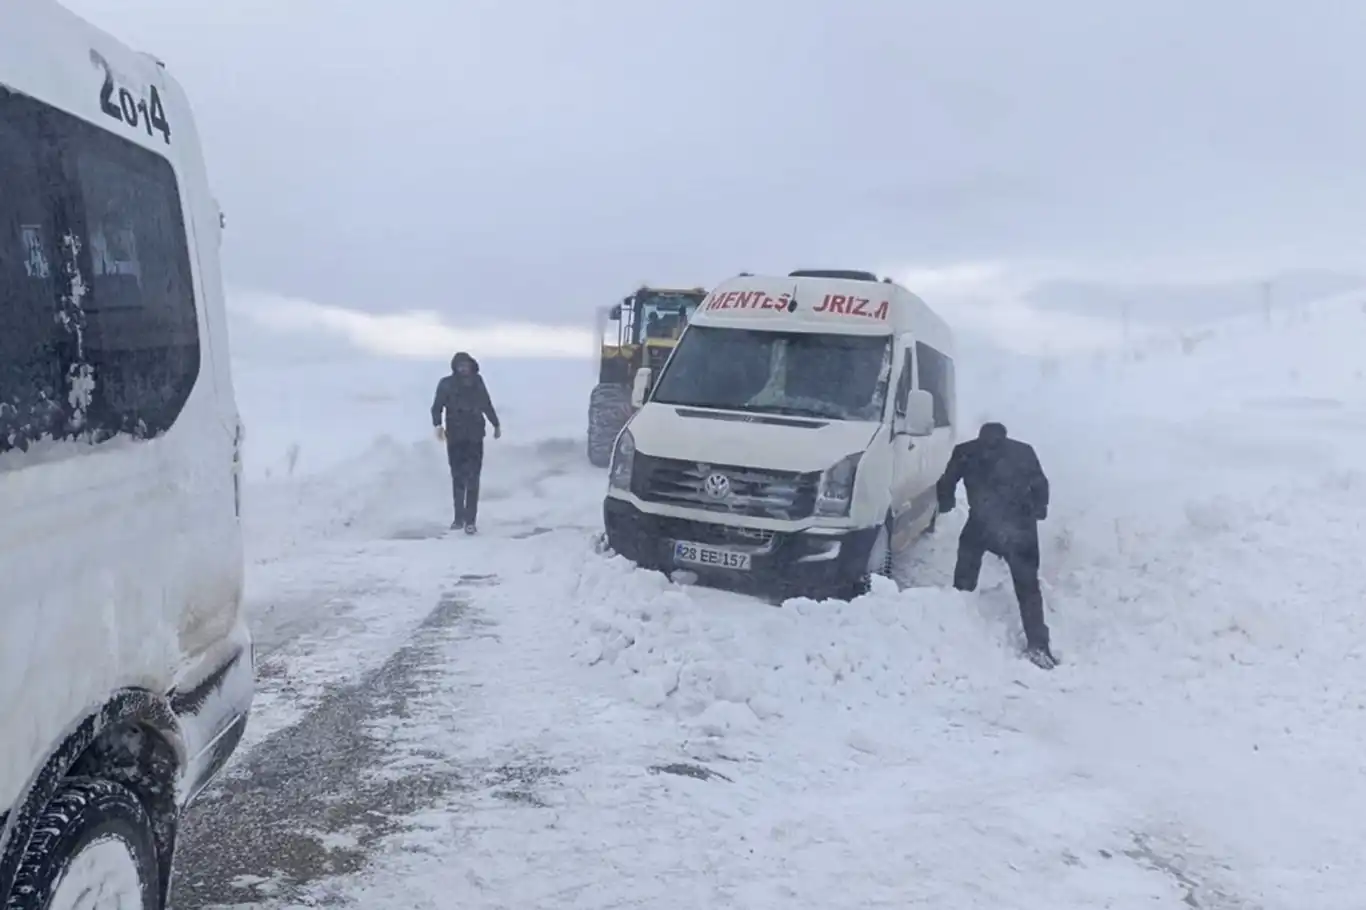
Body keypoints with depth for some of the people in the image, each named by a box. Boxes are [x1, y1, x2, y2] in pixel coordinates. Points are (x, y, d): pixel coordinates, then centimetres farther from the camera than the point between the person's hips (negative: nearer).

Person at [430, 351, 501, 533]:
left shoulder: (477, 382, 6)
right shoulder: (446, 384, 0)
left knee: (472, 478, -8)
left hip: (475, 436, 0)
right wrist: (438, 424, -22)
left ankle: (471, 520, -9)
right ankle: (459, 517, 20)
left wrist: (496, 424, 25)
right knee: (458, 477, 9)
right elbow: (437, 407, -5)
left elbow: (487, 405, 17)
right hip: (455, 437, 0)